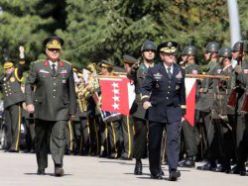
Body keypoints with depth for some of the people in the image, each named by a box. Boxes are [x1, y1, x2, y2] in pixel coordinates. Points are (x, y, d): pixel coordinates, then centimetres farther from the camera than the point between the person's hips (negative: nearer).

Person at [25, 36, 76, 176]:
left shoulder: (67, 67, 11)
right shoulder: (37, 66, 7)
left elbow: (71, 90, 11)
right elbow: (29, 84, 6)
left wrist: (72, 110, 8)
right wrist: (29, 103, -8)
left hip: (61, 109, 0)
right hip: (42, 109, 0)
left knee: (59, 136, -14)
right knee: (41, 138, 8)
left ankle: (58, 166, -19)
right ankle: (41, 167, 20)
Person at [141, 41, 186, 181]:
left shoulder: (179, 71, 10)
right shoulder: (154, 71, 3)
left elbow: (182, 91, 15)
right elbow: (145, 87, 0)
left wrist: (183, 110, 16)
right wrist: (145, 100, -19)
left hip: (174, 111, 1)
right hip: (156, 110, -1)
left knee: (174, 139, -15)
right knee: (154, 142, 7)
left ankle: (173, 169, -22)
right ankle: (155, 171, 21)